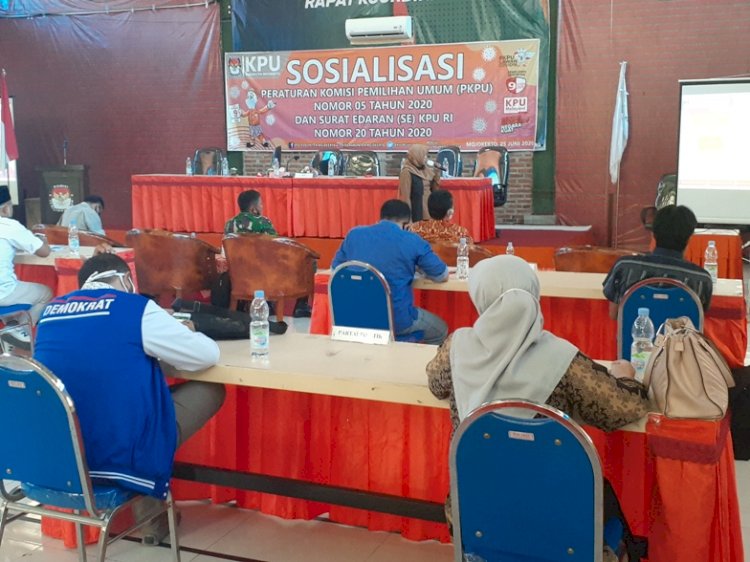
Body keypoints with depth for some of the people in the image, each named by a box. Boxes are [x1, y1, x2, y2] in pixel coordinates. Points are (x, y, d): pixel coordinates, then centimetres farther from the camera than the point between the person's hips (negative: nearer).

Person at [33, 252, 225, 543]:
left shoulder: (50, 309, 9)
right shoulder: (134, 307, -8)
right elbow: (207, 354, -1)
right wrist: (176, 336, 18)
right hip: (118, 455, -7)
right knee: (211, 391, 12)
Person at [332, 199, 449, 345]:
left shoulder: (354, 234, 4)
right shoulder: (412, 241, -5)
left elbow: (335, 269, 17)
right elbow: (442, 276, 4)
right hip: (397, 321, -4)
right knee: (440, 330, 26)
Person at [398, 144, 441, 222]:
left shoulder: (425, 170, 9)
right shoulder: (407, 172, -12)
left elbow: (434, 189, 14)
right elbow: (406, 197, -15)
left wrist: (436, 173, 1)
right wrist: (409, 219, -18)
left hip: (428, 212, 7)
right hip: (416, 214, -7)